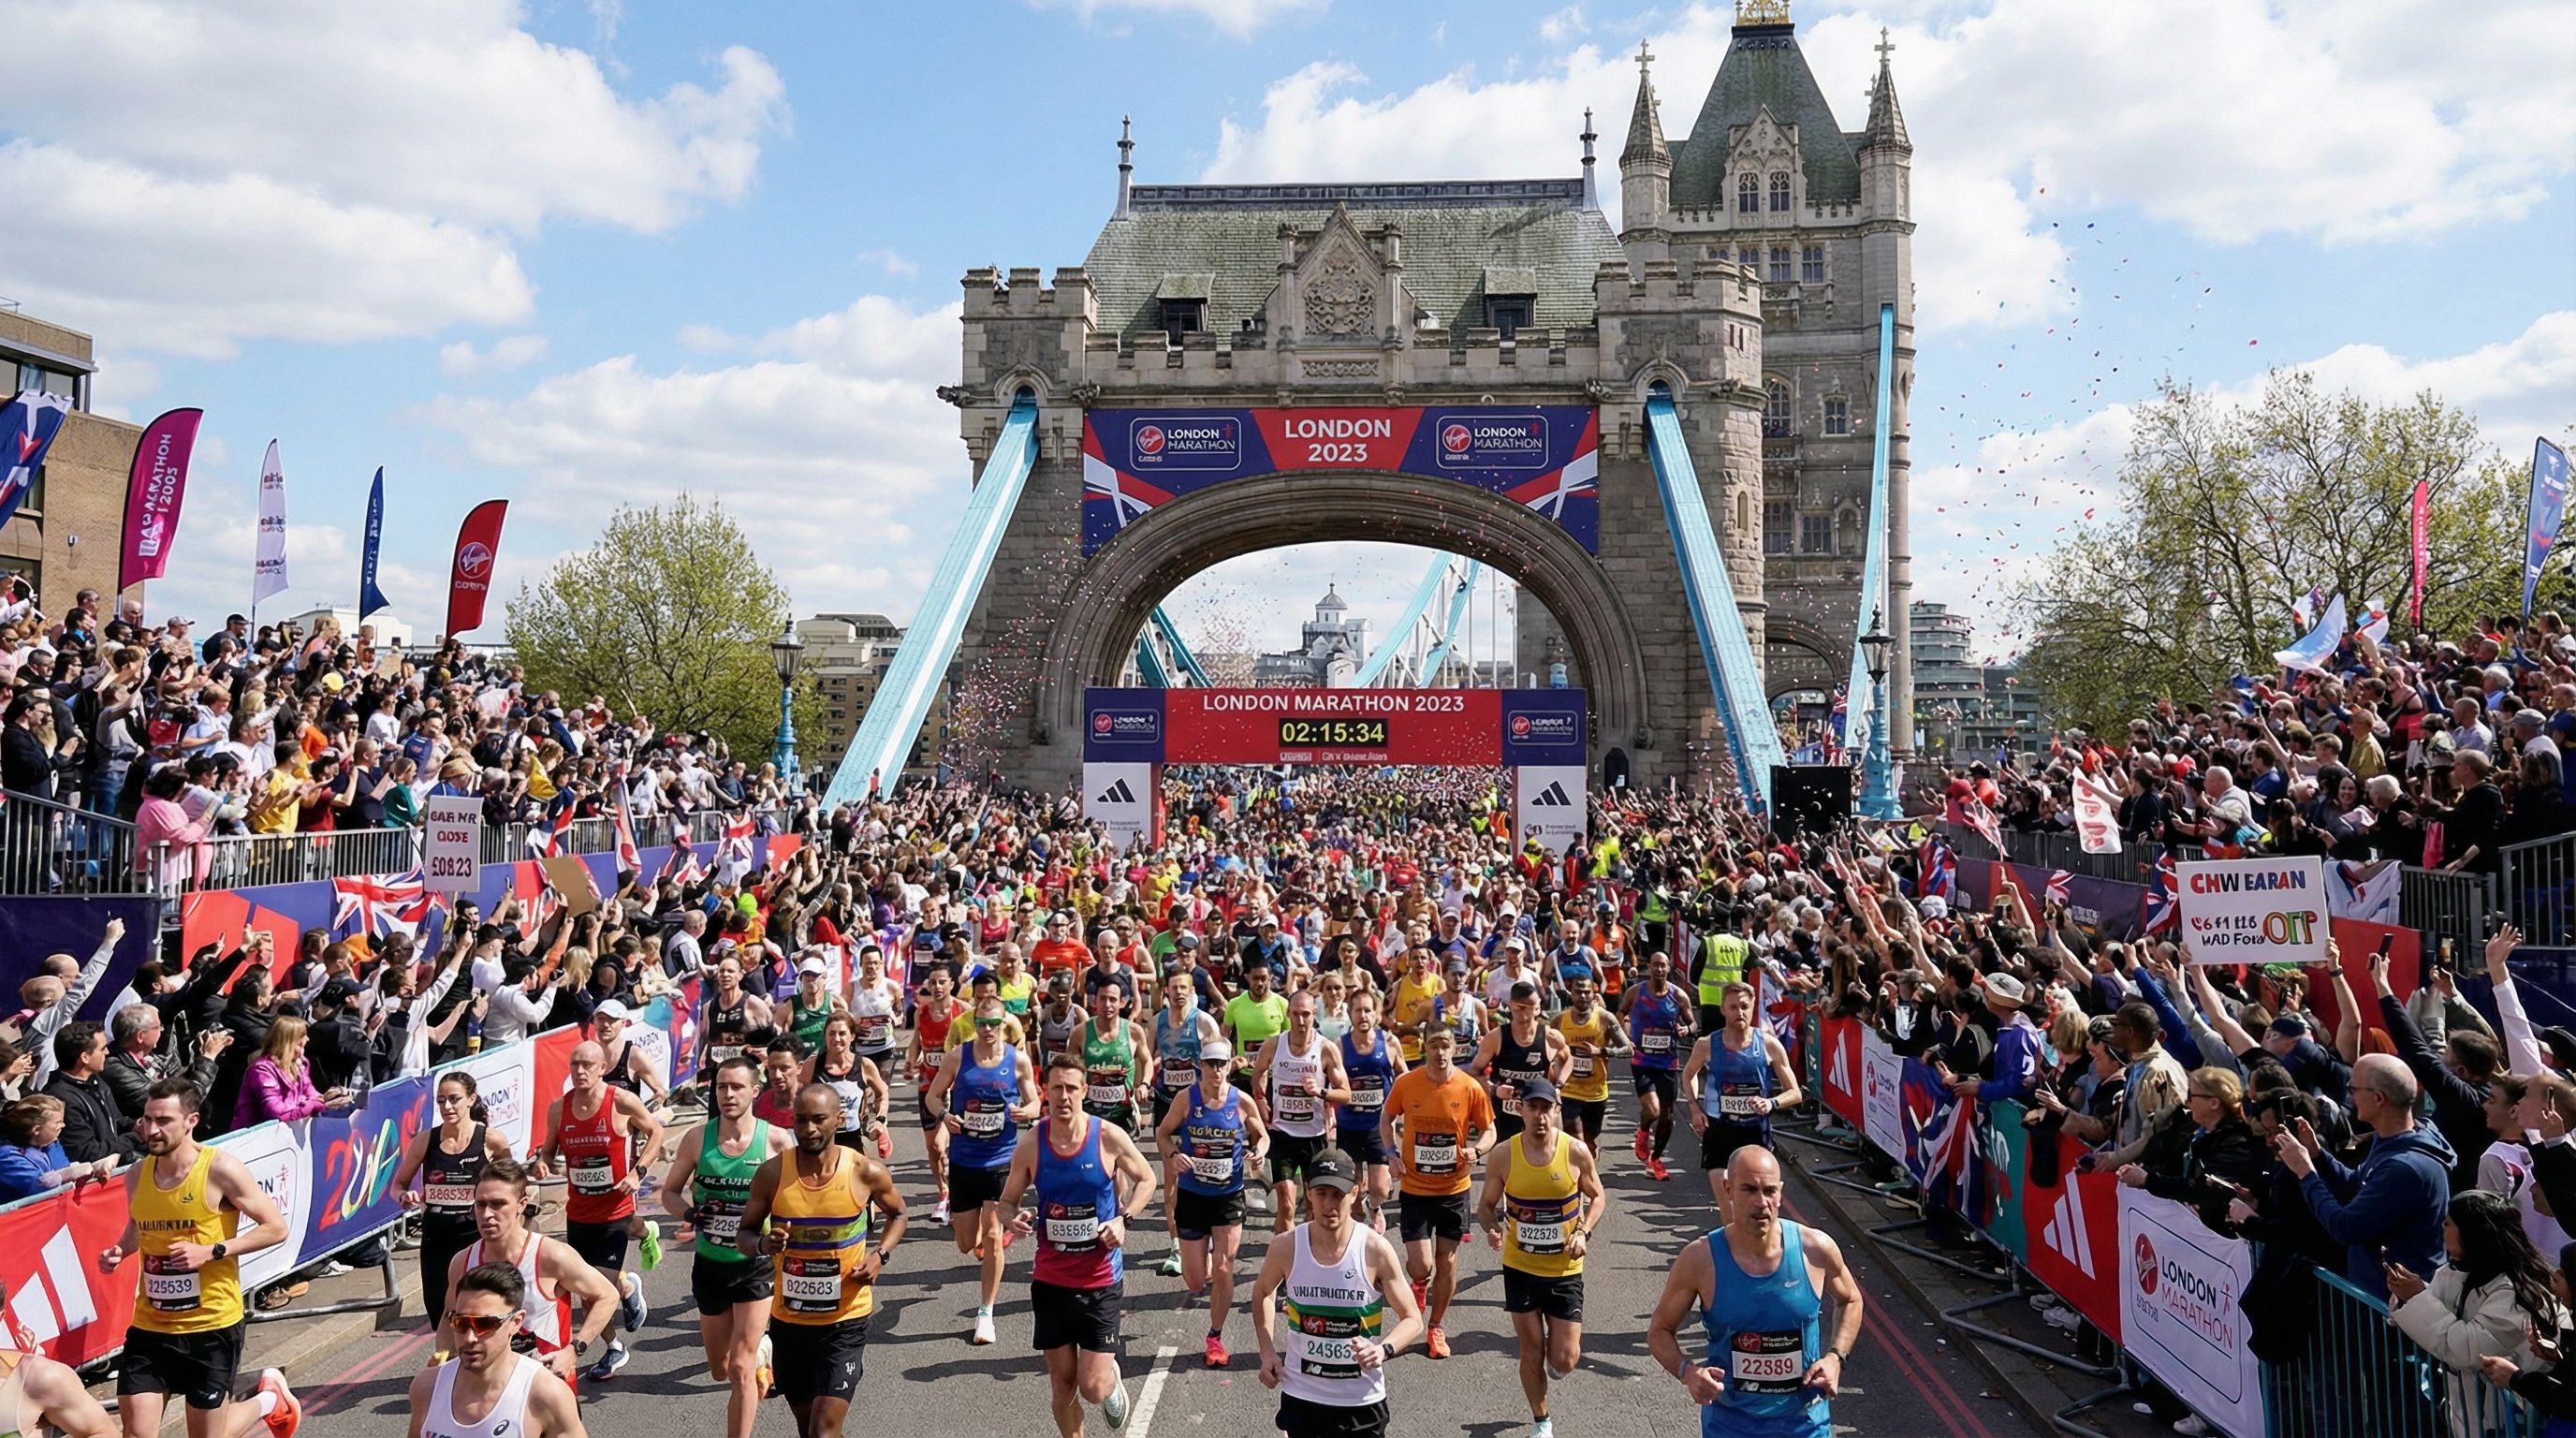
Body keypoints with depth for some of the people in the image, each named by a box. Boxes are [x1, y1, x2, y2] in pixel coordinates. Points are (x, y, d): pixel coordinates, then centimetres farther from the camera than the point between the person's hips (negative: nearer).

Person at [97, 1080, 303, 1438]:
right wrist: (119, 1251, -1)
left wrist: (212, 1251, -20)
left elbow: (276, 1228, -11)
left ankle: (268, 1399, 36)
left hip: (213, 1326, -4)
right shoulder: (137, 1174, 0)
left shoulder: (221, 1170, -15)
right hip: (150, 1326, 4)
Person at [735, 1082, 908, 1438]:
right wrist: (764, 1243, -20)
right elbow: (744, 1234, 4)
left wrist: (881, 1255, -9)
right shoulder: (772, 1174, -8)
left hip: (845, 1321, -3)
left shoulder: (866, 1172, -10)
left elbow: (897, 1214, 9)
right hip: (789, 1321, 3)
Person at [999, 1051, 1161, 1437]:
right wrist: (1012, 1219, -18)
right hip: (1051, 1279, 2)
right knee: (1062, 1383, 9)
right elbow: (1007, 1201, 5)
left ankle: (1112, 1380, 31)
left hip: (1101, 1279, -2)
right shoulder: (1031, 1146, -5)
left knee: (1093, 1388, -5)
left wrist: (1124, 1218, -11)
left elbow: (1146, 1179, 5)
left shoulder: (1109, 1138, -10)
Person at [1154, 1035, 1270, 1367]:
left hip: (1229, 1197, 0)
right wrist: (1173, 1155, -19)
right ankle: (1202, 1261, 43)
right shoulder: (1186, 1098, -9)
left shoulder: (1242, 1102, -7)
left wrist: (1259, 1153, -15)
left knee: (1223, 1271, -5)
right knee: (1196, 1282, 4)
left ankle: (1216, 1337, 17)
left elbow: (1262, 1135, 7)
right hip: (1191, 1196, 0)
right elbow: (1162, 1133, 1)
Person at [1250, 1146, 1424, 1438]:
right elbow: (1262, 1292, 12)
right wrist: (1267, 1352, 2)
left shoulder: (1376, 1251, -14)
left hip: (1362, 1400, -1)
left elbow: (1413, 1320, -6)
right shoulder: (1285, 1247, -9)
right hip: (1301, 1395, 1)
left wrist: (1384, 1350, -25)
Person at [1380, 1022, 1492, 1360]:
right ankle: (1420, 1285, 32)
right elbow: (1387, 1120, 9)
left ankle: (1435, 1328, 28)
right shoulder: (1406, 1084, -9)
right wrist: (1392, 1152, -8)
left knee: (1447, 1262, 8)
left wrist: (1476, 1151, -18)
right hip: (1415, 1188, -1)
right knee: (1421, 1266, -6)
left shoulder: (1470, 1088, -10)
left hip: (1454, 1188, 1)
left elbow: (1488, 1130, 2)